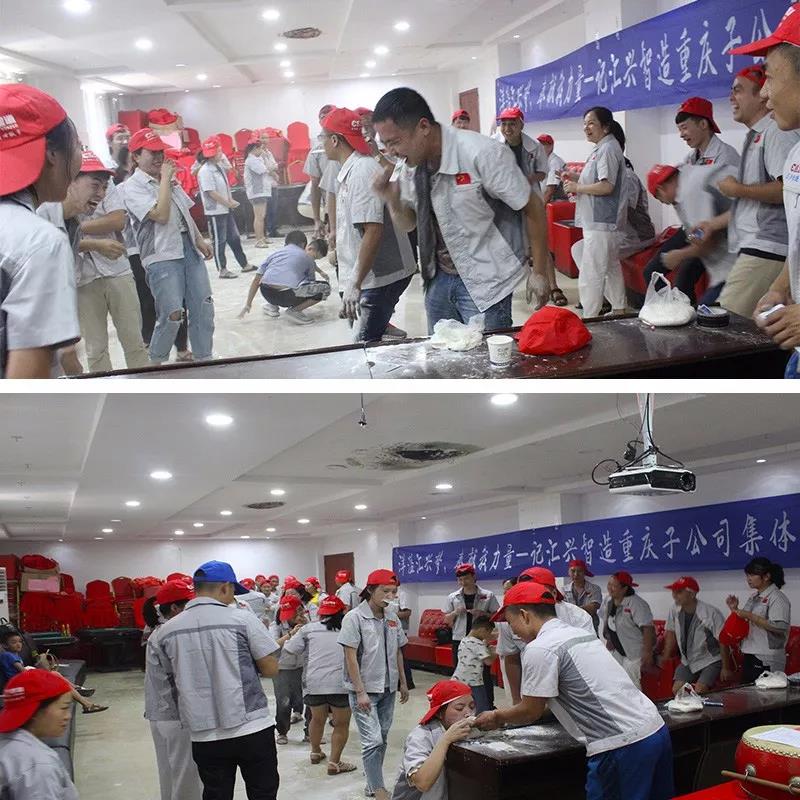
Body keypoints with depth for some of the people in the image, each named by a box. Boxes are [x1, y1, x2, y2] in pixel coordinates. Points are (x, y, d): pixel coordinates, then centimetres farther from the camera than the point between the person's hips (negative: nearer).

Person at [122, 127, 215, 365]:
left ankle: (203, 358, 16)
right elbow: (161, 215, -18)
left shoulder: (168, 180, 17)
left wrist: (199, 239, 13)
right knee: (172, 316, -12)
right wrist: (165, 179, -10)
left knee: (203, 308, 5)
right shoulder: (132, 186, -6)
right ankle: (156, 363, 7)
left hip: (189, 249, 7)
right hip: (161, 257, -7)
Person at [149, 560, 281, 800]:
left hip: (204, 735, 3)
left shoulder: (167, 631, 3)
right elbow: (271, 669, -5)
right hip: (252, 729, -3)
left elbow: (174, 680, 12)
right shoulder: (242, 619, -8)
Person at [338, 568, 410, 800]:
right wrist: (360, 691, -17)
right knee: (373, 741, -9)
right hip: (365, 690, -6)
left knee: (381, 739, 13)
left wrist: (403, 682, 15)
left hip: (388, 689, 6)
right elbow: (350, 656, -14)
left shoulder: (392, 618, 5)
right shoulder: (354, 618, -13)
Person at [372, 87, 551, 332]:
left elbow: (533, 208, -13)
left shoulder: (483, 154, -21)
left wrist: (539, 273, -10)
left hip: (484, 282, -6)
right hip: (438, 279, 6)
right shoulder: (412, 164, -2)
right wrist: (392, 200, -12)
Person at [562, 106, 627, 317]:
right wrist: (576, 178, 11)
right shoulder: (602, 148, 16)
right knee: (611, 268, 20)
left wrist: (577, 187, -13)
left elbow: (606, 186, -23)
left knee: (591, 275, -9)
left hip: (600, 223, -11)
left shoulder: (608, 149, -15)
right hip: (603, 220, 11)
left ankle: (589, 319, -6)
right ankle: (618, 310, 32)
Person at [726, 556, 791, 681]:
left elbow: (779, 627, -22)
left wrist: (750, 616, -20)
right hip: (750, 657, 8)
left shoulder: (777, 598, -10)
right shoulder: (753, 598, 16)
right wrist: (735, 609, 7)